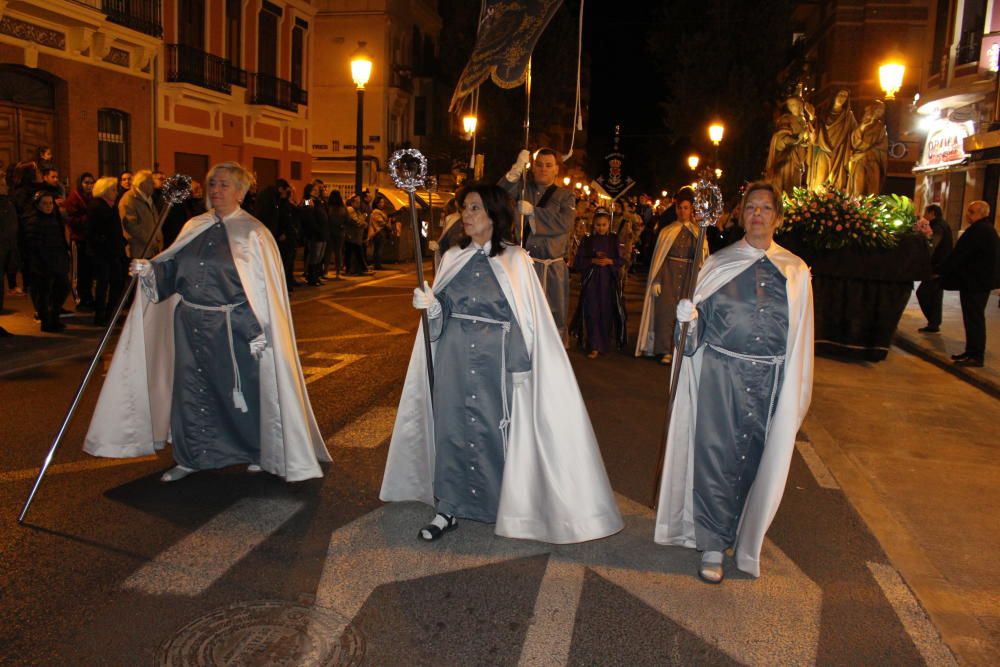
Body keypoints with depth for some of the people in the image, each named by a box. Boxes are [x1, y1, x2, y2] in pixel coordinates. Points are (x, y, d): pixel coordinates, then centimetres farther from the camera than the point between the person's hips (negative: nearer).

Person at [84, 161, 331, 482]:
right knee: (190, 390, 10)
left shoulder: (253, 233, -7)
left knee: (240, 390, 6)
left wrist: (258, 331, -15)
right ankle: (191, 457, 26)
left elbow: (263, 287, -10)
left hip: (233, 328, -5)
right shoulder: (194, 227, 9)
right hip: (190, 325, 5)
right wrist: (149, 270, -5)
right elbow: (174, 268, 15)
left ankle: (259, 453, 26)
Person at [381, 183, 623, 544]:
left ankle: (505, 507, 20)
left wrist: (520, 367, -11)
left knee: (496, 429, 3)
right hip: (453, 360, 3)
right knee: (451, 428, 6)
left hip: (495, 361, -3)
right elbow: (441, 314, 12)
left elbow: (527, 318, -5)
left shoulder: (515, 260, -4)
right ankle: (448, 507, 18)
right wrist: (429, 306, -10)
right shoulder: (453, 258, 8)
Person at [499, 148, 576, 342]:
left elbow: (565, 223, -10)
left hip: (552, 267, 0)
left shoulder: (565, 196, 8)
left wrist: (533, 211, -14)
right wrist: (517, 168, -19)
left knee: (554, 316, 7)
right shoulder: (522, 189, 10)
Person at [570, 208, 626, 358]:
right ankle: (593, 346, -3)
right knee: (592, 312, -5)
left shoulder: (614, 240, 4)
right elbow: (578, 262, 0)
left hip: (609, 281, 1)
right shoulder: (587, 241, 2)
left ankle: (605, 344, 22)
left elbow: (622, 260, 2)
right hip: (591, 281, -1)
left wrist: (610, 261, -16)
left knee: (607, 312, 5)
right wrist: (593, 261, -15)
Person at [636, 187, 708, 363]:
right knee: (666, 311, -5)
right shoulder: (667, 231, 7)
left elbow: (703, 258, 6)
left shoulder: (698, 232, 8)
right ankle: (666, 350, 2)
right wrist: (656, 281, -5)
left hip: (689, 276, 0)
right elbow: (658, 257, 4)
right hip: (668, 275, 0)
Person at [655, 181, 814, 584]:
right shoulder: (719, 263, 5)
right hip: (721, 372, -1)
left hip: (770, 379, 1)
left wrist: (796, 394, 6)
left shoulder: (796, 271, 7)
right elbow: (700, 317, 7)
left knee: (756, 459, 10)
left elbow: (799, 337, 8)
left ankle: (745, 537, 32)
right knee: (715, 456, -2)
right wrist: (689, 316, -17)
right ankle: (712, 546, 9)